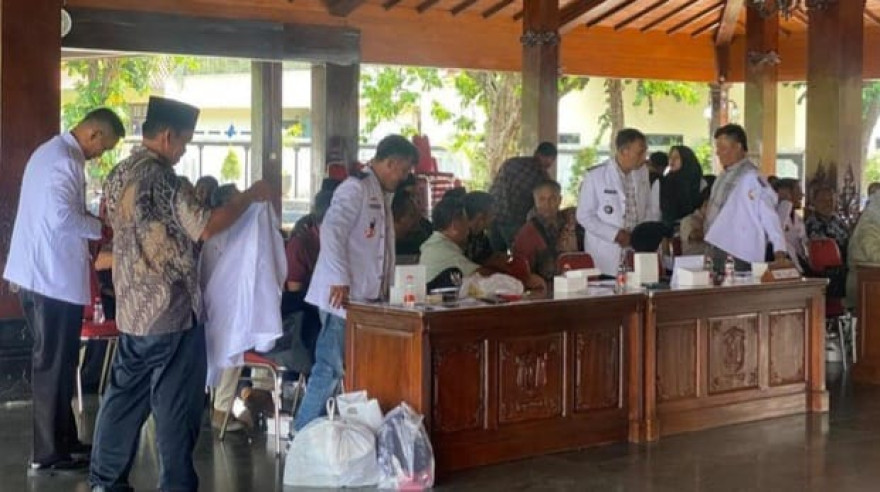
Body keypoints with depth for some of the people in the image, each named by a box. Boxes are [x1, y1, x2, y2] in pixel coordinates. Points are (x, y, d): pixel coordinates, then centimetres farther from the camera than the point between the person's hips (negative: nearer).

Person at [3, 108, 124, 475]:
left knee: (53, 361, 16)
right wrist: (101, 227, -12)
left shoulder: (51, 152, 16)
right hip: (54, 276, -10)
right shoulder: (64, 160, -17)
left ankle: (63, 440, 26)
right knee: (54, 364, -2)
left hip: (39, 272, 10)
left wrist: (89, 234, 15)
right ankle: (48, 454, 5)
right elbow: (61, 216, -27)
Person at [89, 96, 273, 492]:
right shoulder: (159, 177, -17)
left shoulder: (119, 174, 11)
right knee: (175, 404, 0)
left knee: (125, 396, 14)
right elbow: (204, 228, -20)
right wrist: (250, 196, -10)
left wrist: (195, 201, 25)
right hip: (170, 310, -8)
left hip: (133, 307, 9)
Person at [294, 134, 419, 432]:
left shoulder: (381, 195, 20)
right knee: (330, 369, -7)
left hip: (368, 298, 9)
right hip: (343, 297, -9)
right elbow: (332, 231, -21)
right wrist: (340, 280, -26)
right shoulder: (355, 188, -9)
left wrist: (385, 289, 18)